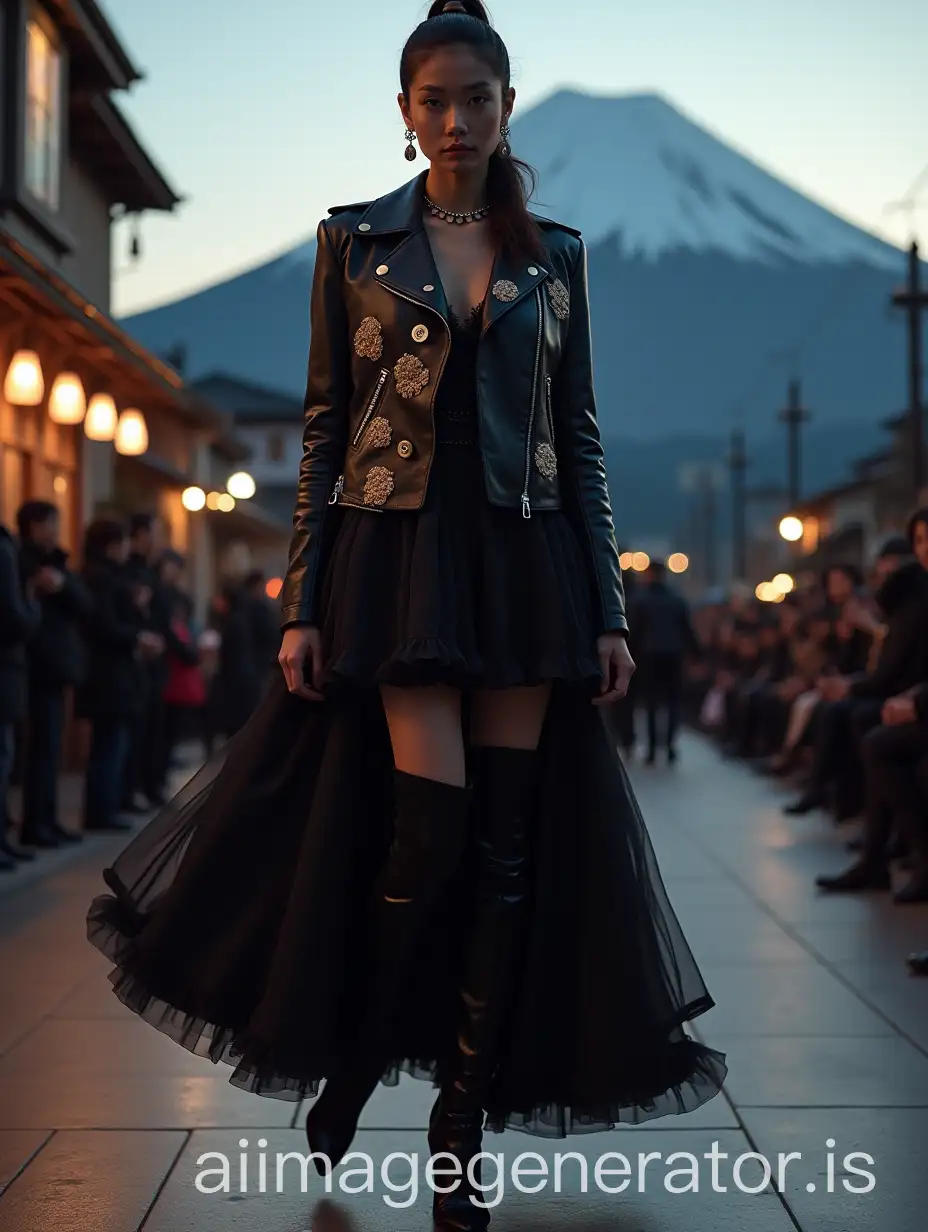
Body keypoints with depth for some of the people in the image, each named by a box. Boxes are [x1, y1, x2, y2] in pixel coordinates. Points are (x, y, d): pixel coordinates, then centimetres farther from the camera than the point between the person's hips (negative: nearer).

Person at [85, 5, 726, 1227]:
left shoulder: (555, 254, 11)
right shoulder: (355, 241, 6)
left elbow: (579, 436, 10)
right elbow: (322, 429, 3)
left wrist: (608, 607, 4)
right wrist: (302, 604, -4)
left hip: (525, 560, 2)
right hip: (397, 553, -2)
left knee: (509, 842, 0)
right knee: (433, 828, -11)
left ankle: (465, 1123, 12)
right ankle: (352, 1061, 15)